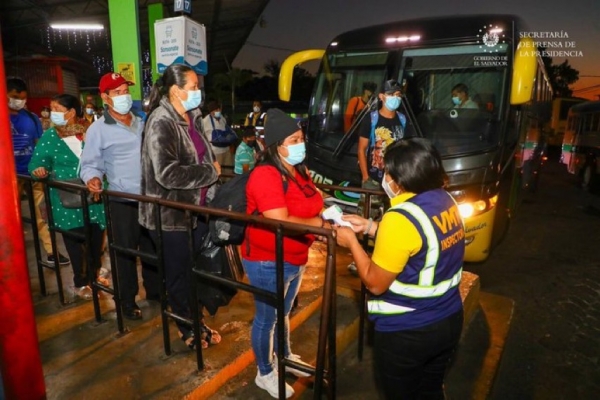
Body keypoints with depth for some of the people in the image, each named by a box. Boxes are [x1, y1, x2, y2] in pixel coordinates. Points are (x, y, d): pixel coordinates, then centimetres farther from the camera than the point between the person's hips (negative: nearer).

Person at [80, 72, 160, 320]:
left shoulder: (141, 123, 10)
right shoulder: (98, 129, -5)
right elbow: (90, 164, -4)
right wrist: (93, 178, -23)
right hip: (122, 201, -4)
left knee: (152, 247, 15)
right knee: (126, 251, 6)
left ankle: (154, 290, 33)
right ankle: (127, 301, 23)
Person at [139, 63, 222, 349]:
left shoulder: (193, 118, 7)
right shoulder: (161, 123, -19)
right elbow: (167, 173, -29)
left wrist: (212, 167, 3)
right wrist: (210, 173, -19)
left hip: (197, 208, 8)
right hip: (171, 215, -8)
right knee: (179, 275, 11)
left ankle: (197, 320, 39)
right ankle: (187, 328, 32)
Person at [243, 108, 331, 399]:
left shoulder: (299, 170, 4)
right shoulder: (265, 175, -24)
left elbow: (309, 206, 15)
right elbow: (280, 223, -31)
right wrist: (321, 223, -25)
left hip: (295, 259, 8)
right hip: (267, 262, -8)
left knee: (284, 313, 27)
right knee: (267, 318, 12)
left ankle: (285, 357, 49)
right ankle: (265, 374, 33)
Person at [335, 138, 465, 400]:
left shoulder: (401, 218, -28)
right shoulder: (446, 201, -2)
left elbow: (375, 283, -20)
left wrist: (352, 242, -9)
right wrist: (370, 227, 7)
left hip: (406, 332, -7)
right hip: (449, 320, 8)